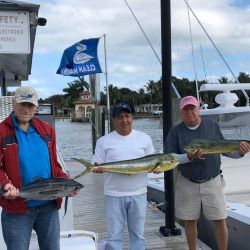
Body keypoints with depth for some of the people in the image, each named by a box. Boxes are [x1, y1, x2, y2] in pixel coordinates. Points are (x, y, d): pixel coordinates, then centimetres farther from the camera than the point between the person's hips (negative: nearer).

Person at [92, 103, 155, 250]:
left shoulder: (144, 138, 5)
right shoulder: (104, 141, 1)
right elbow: (97, 165, 1)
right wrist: (97, 168, -22)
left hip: (138, 194, 1)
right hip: (114, 195, -1)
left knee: (138, 234, 13)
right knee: (115, 235, 7)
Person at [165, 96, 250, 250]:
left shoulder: (212, 125, -1)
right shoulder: (176, 131, -4)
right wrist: (189, 157, -24)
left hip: (212, 181, 0)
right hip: (187, 183, 0)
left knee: (220, 221, 3)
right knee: (190, 221, 10)